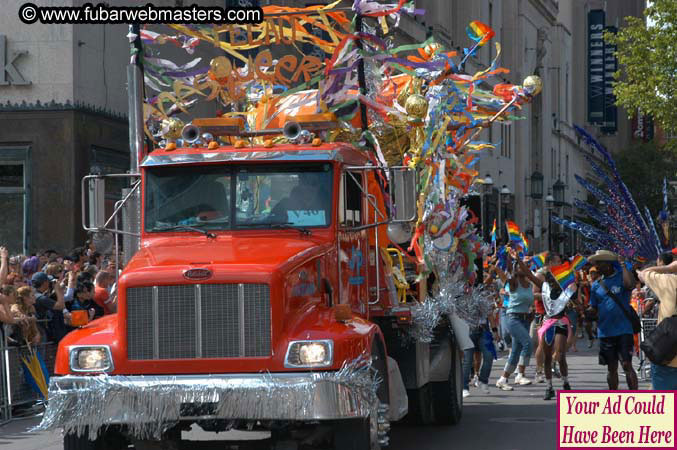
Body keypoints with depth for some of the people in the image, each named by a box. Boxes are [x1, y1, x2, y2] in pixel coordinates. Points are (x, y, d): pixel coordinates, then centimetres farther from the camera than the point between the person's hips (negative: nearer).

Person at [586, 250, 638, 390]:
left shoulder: (621, 277, -2)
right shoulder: (596, 285, 11)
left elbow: (630, 284, -25)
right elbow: (593, 309, 17)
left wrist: (622, 265, -16)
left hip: (623, 330, -5)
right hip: (605, 331, 5)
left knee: (627, 365, -8)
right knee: (611, 368, 10)